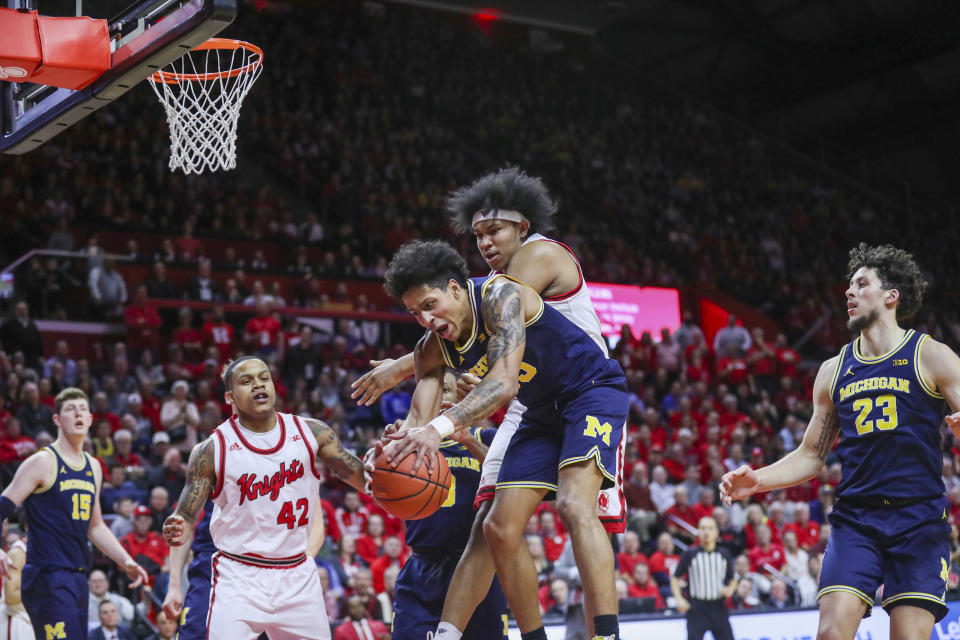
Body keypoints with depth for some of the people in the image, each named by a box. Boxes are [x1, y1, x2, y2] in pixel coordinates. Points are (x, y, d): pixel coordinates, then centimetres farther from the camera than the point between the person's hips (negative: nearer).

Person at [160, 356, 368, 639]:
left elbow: (360, 475, 5)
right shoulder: (212, 450, -6)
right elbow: (185, 518, -3)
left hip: (297, 576, 3)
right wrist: (174, 585, -18)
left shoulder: (310, 432, 1)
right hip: (238, 578, -3)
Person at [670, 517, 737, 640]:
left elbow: (732, 579, 17)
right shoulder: (689, 554, 0)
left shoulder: (724, 554, 8)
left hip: (719, 608, 3)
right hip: (697, 609, -3)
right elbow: (675, 578, 4)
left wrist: (730, 589, -5)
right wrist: (679, 599, -9)